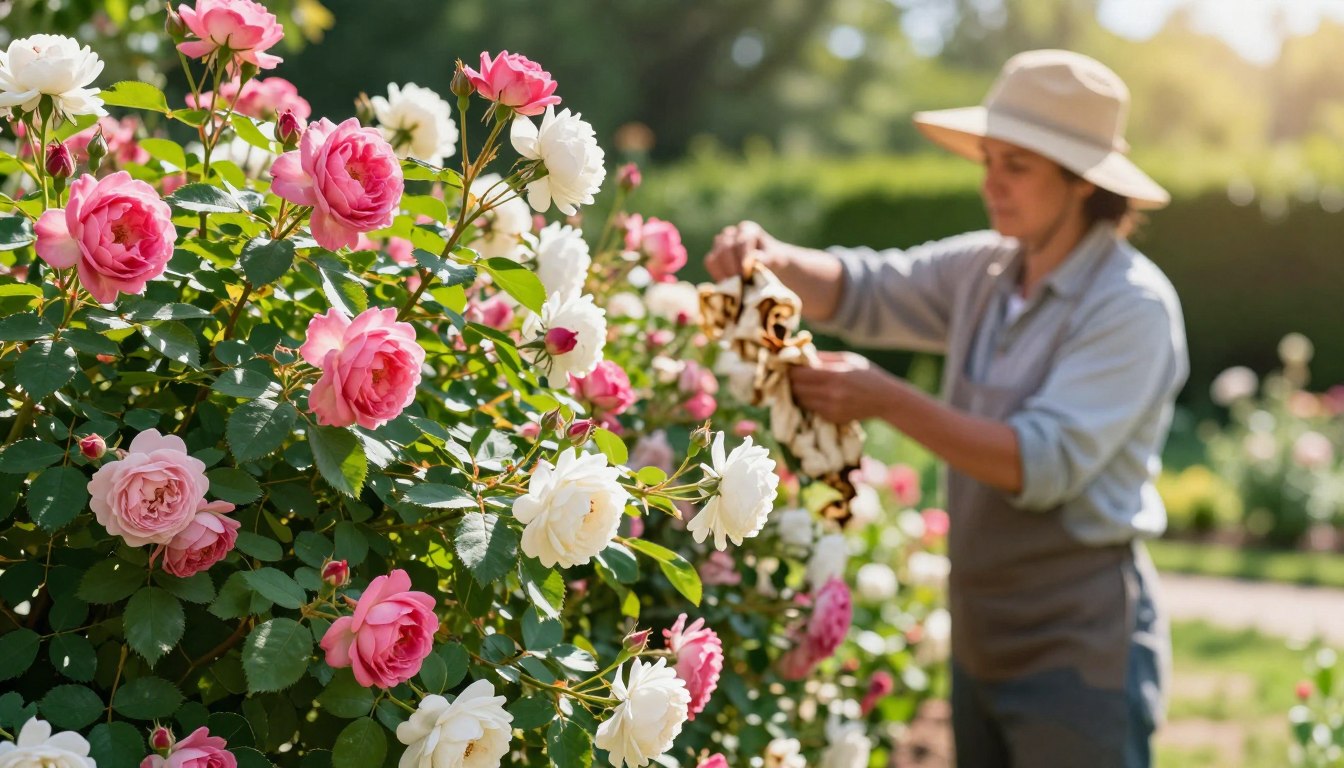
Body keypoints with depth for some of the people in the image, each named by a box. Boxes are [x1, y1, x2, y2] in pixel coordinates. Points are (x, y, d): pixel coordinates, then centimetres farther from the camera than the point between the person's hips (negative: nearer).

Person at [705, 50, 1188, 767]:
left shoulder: (1132, 305, -16)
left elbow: (1043, 464, -24)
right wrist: (775, 258, -16)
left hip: (1079, 647, -7)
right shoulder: (985, 268, 6)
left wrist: (888, 400, -27)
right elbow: (861, 291, 6)